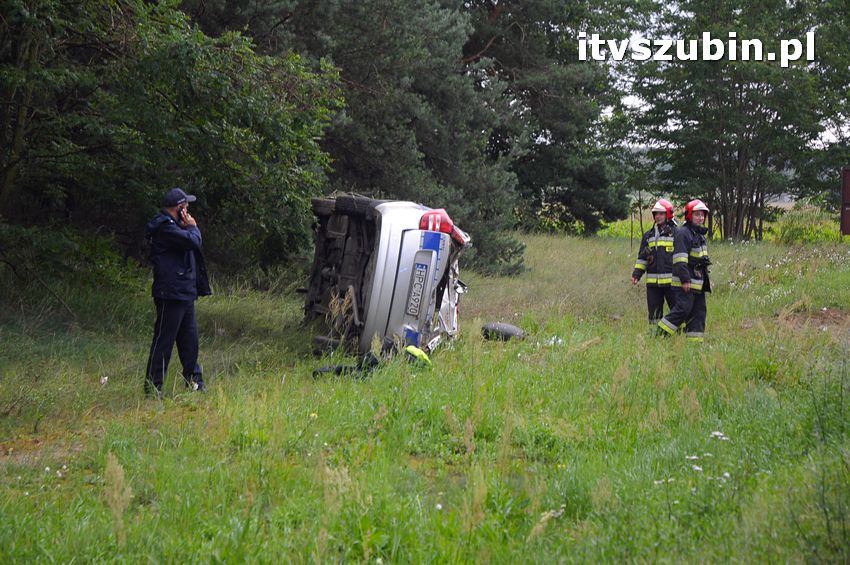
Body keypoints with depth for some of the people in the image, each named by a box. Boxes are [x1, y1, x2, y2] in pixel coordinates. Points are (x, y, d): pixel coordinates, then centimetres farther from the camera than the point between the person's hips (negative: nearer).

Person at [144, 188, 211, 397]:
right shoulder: (164, 227, -15)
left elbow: (193, 243, 17)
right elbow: (192, 241, -25)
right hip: (170, 294, -10)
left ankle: (194, 382, 23)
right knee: (163, 341, -6)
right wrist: (192, 227, -5)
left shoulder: (172, 225, 19)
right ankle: (153, 386, -1)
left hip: (184, 293, 10)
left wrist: (189, 228, 0)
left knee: (190, 340, 15)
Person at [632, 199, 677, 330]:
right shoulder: (648, 235, 15)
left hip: (671, 280, -4)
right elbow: (642, 257, 19)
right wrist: (636, 274, 7)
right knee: (654, 311, 8)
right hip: (652, 281, 5)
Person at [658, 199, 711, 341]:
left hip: (698, 282, 10)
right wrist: (685, 280, -24)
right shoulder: (683, 233, -12)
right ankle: (660, 334, -9)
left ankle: (696, 340, 10)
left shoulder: (700, 234, 20)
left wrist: (706, 280, 24)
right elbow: (680, 259, -19)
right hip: (685, 282, -10)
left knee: (699, 311, 7)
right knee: (682, 309, -13)